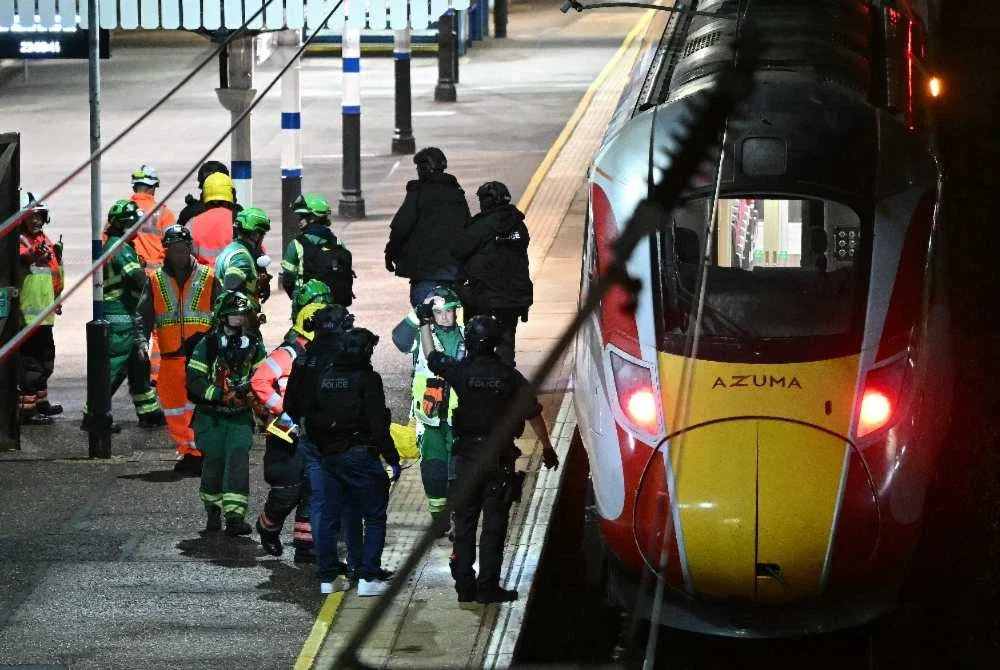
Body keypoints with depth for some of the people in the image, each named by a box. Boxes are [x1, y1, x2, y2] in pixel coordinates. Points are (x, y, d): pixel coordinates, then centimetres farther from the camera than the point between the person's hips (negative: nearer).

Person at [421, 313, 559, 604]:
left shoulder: (461, 372, -8)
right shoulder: (510, 377, -6)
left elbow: (432, 358, 10)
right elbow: (533, 414, -2)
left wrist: (425, 323, 23)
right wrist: (547, 448, 11)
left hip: (468, 457, 0)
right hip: (500, 458, 0)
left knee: (464, 523, 10)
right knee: (494, 524, 3)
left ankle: (465, 585, 10)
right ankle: (488, 587, 1)